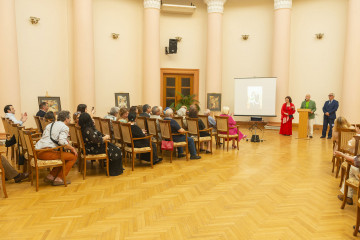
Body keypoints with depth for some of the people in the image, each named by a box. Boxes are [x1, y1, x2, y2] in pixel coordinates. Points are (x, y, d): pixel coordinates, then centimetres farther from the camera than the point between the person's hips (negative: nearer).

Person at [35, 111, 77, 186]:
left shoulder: (49, 125, 24)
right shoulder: (64, 127, -2)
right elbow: (62, 141, -19)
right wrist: (72, 148, -5)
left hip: (38, 151, 9)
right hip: (47, 152, -9)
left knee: (63, 156, 27)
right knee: (73, 156, -2)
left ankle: (50, 176, 17)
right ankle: (59, 179, -2)